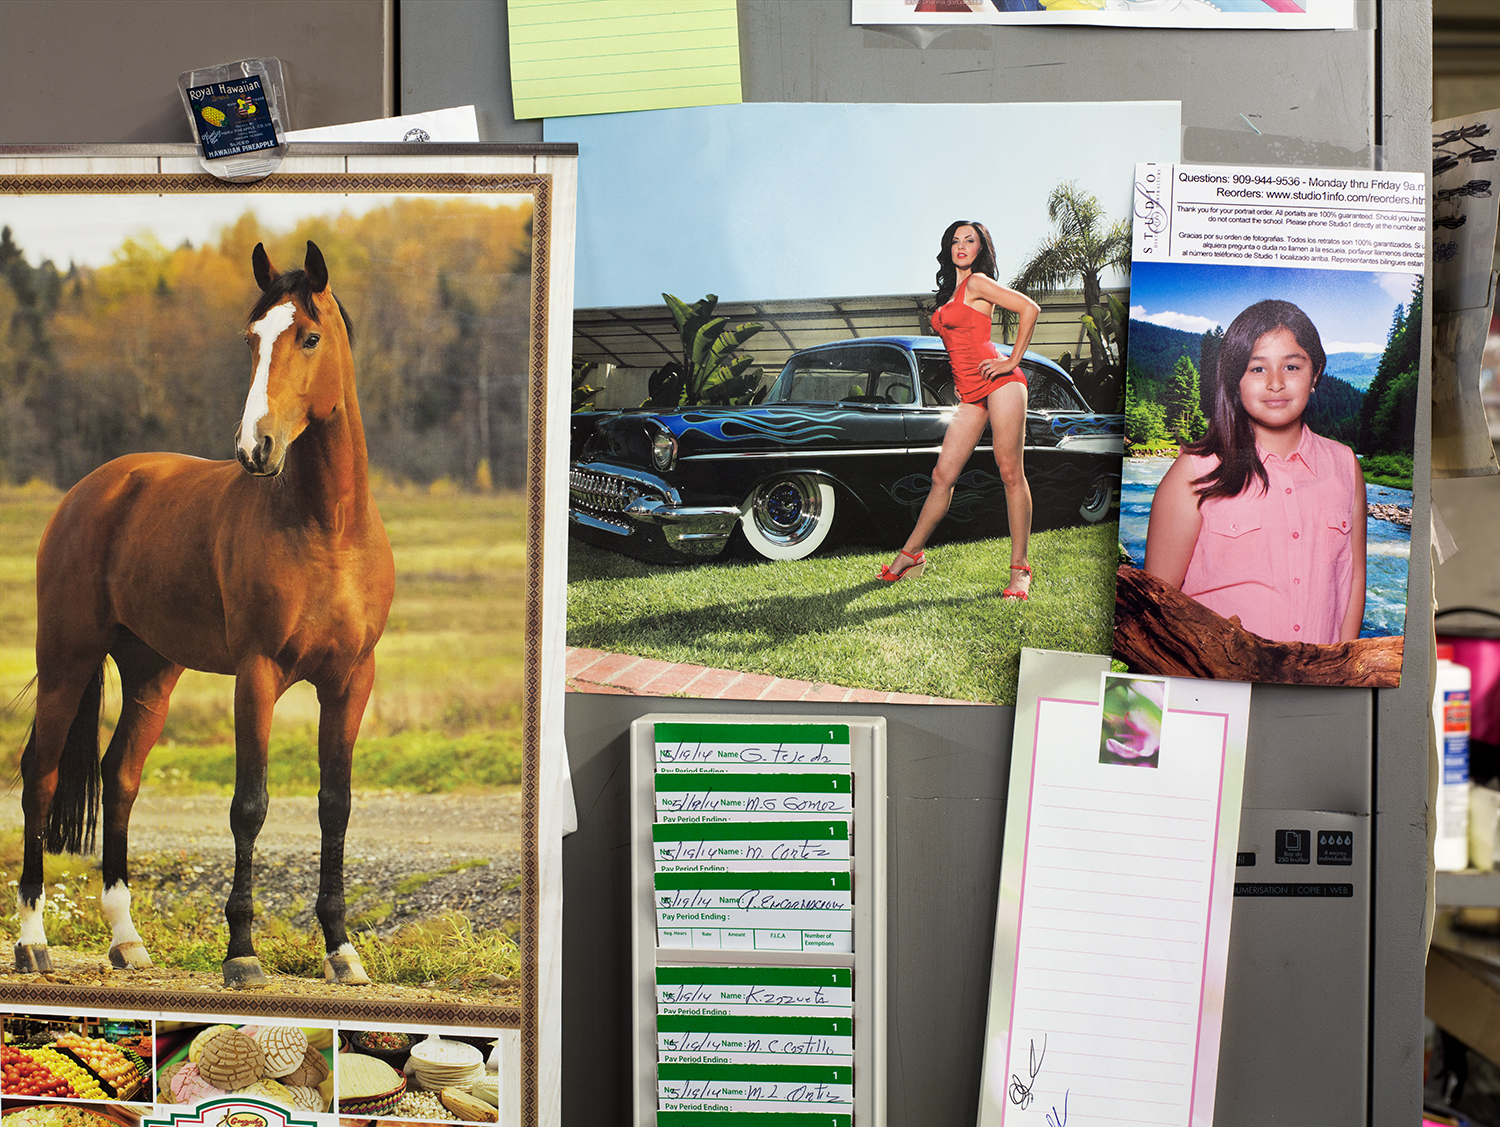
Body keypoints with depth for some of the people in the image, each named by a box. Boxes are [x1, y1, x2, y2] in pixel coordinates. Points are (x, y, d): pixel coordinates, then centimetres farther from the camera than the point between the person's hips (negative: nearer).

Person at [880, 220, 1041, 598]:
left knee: (1011, 473, -7)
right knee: (943, 476, 6)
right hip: (971, 394, 8)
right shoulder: (950, 291, 21)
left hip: (998, 383, -8)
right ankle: (911, 554, 13)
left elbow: (1030, 308, -10)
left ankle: (1020, 568, -6)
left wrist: (1013, 361, -10)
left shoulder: (977, 282, -2)